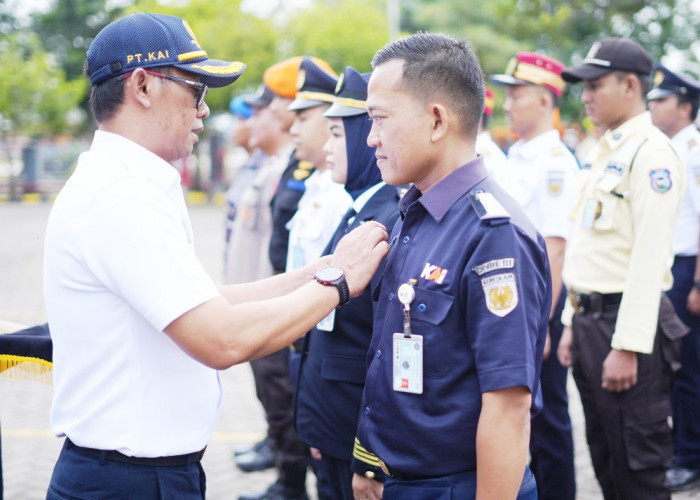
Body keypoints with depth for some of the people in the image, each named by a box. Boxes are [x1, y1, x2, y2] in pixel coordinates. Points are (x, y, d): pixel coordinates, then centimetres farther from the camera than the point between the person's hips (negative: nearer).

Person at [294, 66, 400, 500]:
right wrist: (320, 431, 17)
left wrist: (370, 462, -21)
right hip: (335, 431, 9)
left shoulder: (395, 221, -21)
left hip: (365, 439, -9)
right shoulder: (359, 212, 10)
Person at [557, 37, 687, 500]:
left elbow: (650, 258, -20)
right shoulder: (604, 154, 16)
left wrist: (627, 347, -23)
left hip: (628, 324, -9)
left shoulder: (651, 154, -14)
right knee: (606, 460, 16)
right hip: (591, 321, 10)